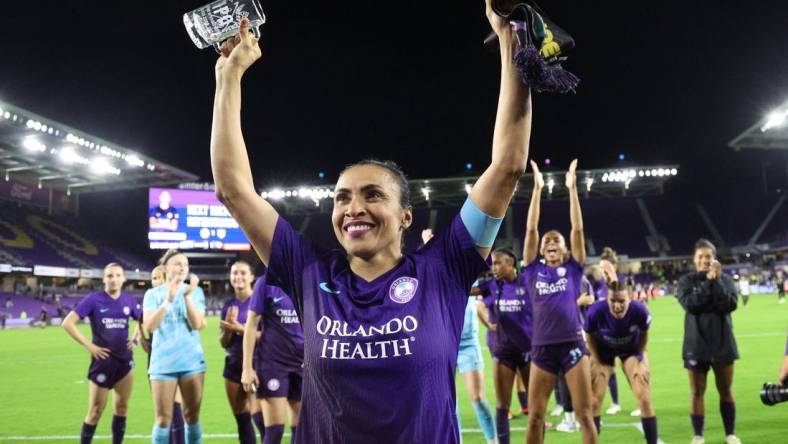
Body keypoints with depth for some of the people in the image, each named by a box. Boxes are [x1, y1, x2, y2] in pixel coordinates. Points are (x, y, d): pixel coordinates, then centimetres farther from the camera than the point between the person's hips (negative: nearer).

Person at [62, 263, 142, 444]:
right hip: (102, 360, -4)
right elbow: (67, 323, -13)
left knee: (121, 407, 10)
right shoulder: (94, 299, -10)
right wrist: (89, 345, -14)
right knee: (96, 410, 2)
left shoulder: (129, 300, 2)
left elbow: (143, 321, 21)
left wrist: (136, 338, 6)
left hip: (124, 359, 4)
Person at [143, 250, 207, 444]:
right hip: (163, 362, -1)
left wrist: (188, 296, -16)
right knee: (163, 418, -1)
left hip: (192, 361, 1)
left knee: (192, 415, 7)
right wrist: (168, 300, -19)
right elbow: (149, 326, -11)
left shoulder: (196, 291, 5)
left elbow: (198, 325, -6)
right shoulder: (153, 294, 2)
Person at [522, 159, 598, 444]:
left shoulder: (573, 269, 6)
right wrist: (537, 189, 2)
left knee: (584, 414, 3)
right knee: (535, 417, 5)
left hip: (573, 346, -1)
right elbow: (531, 229, 4)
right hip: (542, 348, 1)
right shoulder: (534, 270, 7)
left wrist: (572, 188, 0)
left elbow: (578, 228, 2)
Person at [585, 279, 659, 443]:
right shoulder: (596, 311, -36)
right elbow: (590, 337, -14)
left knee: (644, 399, -3)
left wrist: (639, 358, -5)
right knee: (594, 400, -3)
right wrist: (598, 362, -10)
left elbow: (644, 334, -10)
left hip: (631, 351, 1)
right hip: (604, 352, 0)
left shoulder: (640, 311, -34)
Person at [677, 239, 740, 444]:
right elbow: (689, 304, -18)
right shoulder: (686, 281, -2)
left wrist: (716, 281, -17)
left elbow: (730, 304, -14)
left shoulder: (725, 279, 1)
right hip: (696, 344, -1)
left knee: (726, 391, 10)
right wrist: (707, 281, -18)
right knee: (697, 393, 4)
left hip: (722, 343, 1)